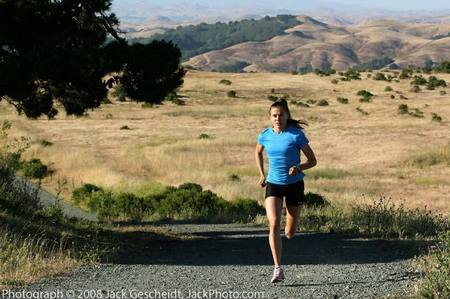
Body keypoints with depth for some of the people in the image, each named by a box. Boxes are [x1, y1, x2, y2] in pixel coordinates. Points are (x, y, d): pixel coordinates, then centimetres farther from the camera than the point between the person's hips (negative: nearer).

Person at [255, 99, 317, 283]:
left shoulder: (296, 135, -12)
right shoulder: (265, 136, -1)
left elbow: (312, 161, -6)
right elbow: (258, 152, 22)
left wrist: (298, 168, -25)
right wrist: (262, 175, 11)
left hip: (294, 184, -2)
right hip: (273, 184, 2)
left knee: (290, 233, 6)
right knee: (274, 224, -20)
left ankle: (290, 225, 46)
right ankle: (278, 269, -20)